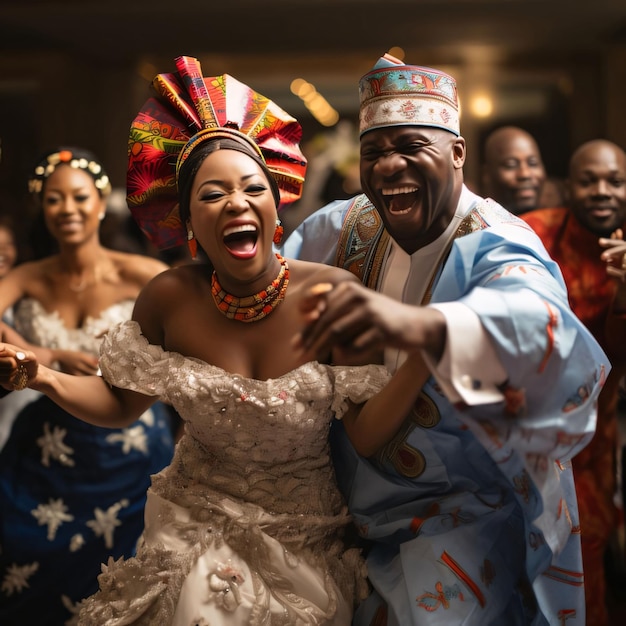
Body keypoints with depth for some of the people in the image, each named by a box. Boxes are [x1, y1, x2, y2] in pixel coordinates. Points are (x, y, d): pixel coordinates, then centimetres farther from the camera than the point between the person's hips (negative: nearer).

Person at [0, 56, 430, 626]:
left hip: (304, 536, 0)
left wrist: (421, 358, -29)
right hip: (197, 527, 1)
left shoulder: (333, 294, -15)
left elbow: (364, 435, -13)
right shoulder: (169, 299, -11)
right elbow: (120, 405, 2)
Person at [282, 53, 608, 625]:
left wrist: (423, 326, -67)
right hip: (355, 496, 5)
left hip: (465, 510, -5)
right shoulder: (346, 226, -4)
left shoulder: (497, 249, -23)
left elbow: (542, 329, -47)